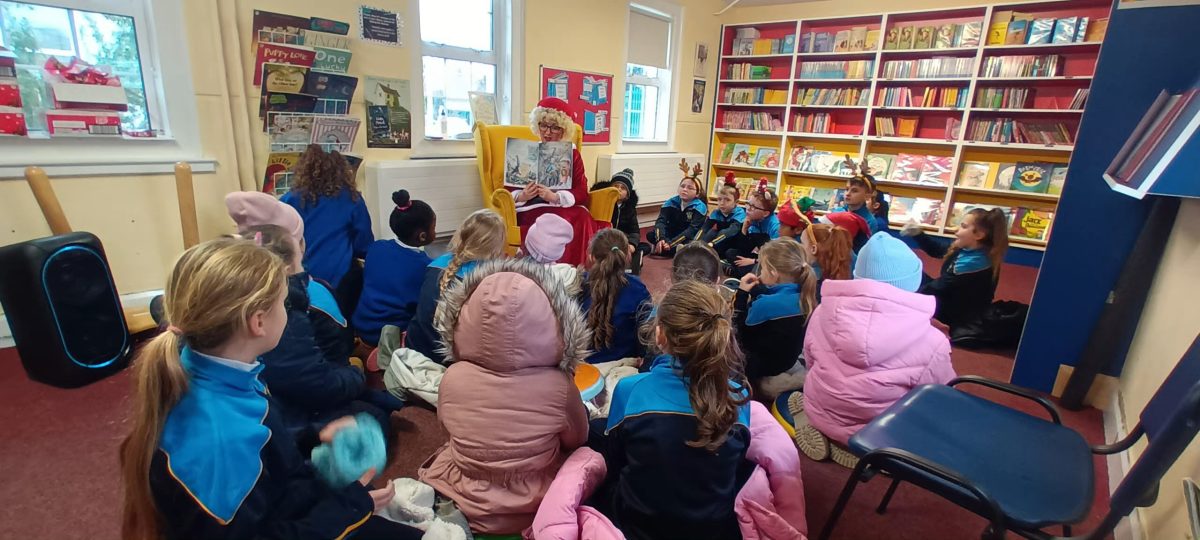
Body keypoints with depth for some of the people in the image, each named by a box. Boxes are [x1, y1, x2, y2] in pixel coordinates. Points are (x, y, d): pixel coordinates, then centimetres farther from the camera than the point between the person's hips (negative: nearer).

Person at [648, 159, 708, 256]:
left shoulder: (699, 207, -15)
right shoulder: (671, 202, -6)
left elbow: (692, 229, -26)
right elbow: (661, 221, -17)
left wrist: (671, 243, -38)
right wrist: (660, 239, -39)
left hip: (688, 239, -3)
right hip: (671, 235, 3)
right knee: (650, 235, -21)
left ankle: (659, 248, -22)